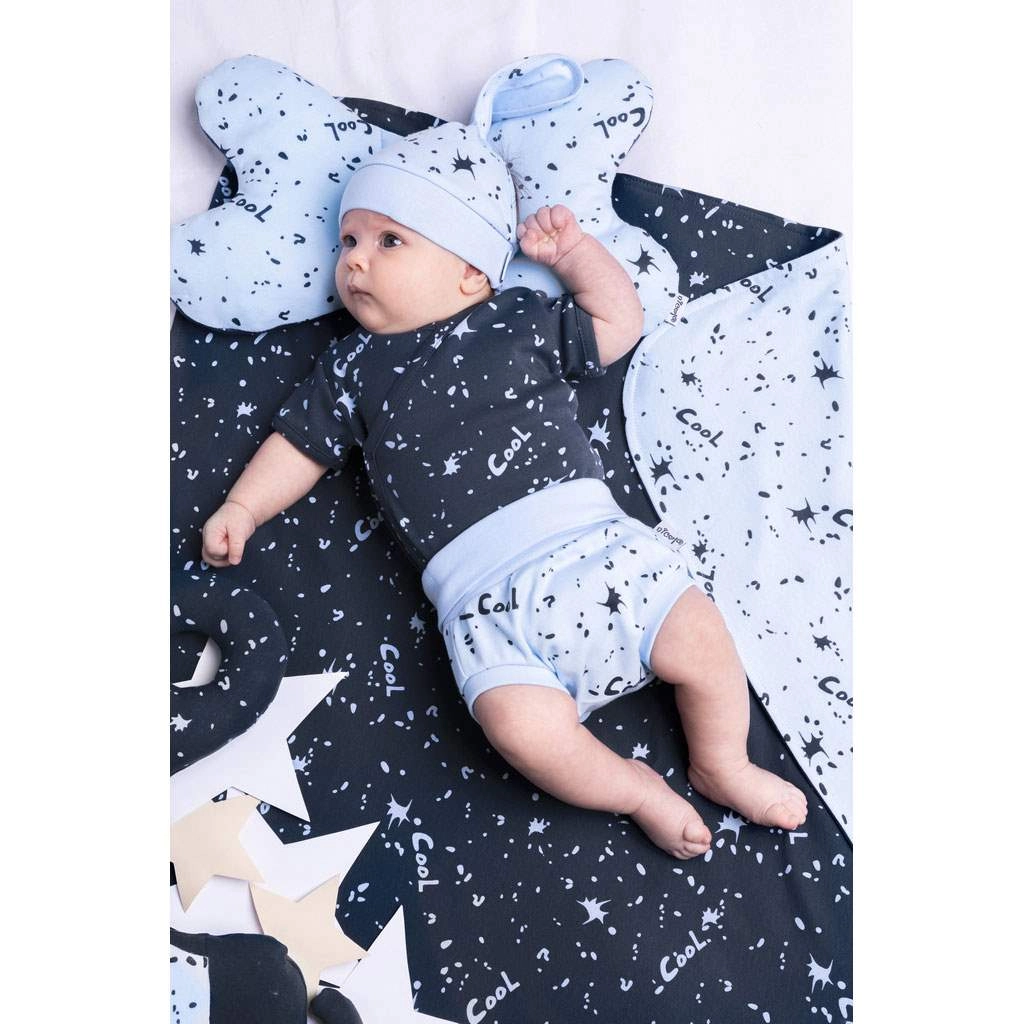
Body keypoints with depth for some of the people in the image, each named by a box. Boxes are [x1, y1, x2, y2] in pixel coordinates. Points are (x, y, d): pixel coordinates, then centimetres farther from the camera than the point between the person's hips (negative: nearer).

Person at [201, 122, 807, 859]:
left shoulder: (522, 321, 14)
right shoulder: (355, 368, 16)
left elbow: (620, 321, 22)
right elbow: (304, 444, 21)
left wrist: (571, 248, 15)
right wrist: (243, 508, 13)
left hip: (595, 540, 1)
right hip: (484, 596, -1)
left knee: (701, 642, -10)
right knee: (524, 728, -23)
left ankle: (722, 767, 20)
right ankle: (633, 790, 7)